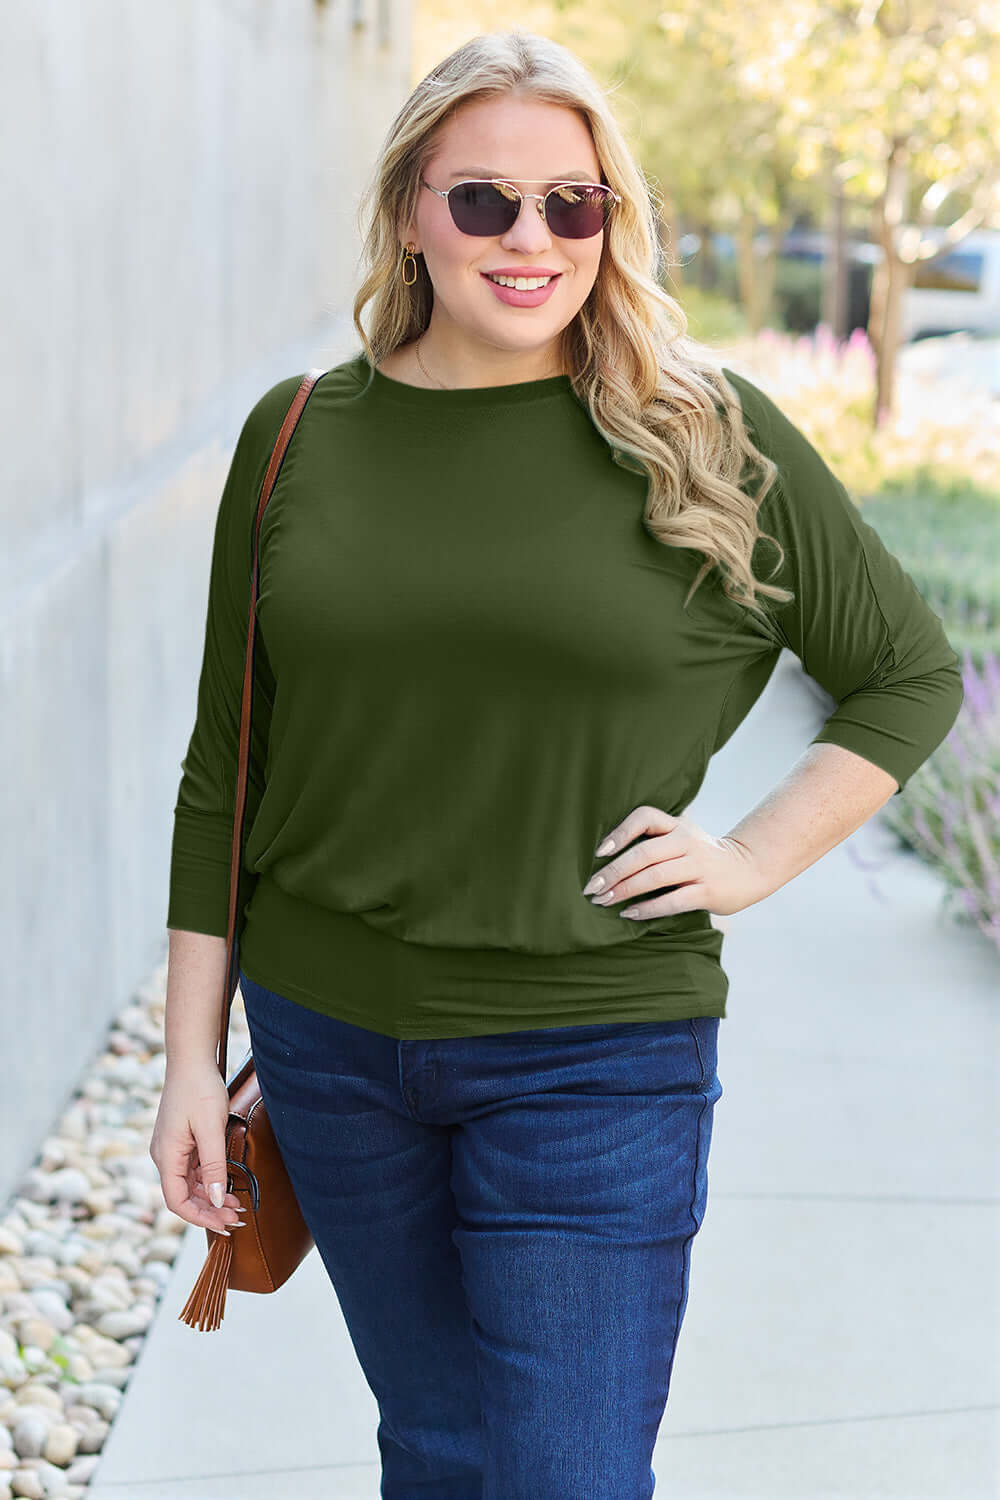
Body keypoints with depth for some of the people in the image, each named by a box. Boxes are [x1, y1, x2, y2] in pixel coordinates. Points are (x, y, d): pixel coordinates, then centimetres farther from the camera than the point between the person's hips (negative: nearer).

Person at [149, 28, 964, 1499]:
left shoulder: (706, 437, -5)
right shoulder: (299, 435, 2)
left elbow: (911, 675, 6)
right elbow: (223, 767, 7)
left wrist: (750, 858, -5)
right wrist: (190, 1058, 5)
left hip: (595, 1057, -3)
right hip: (328, 1042, 3)